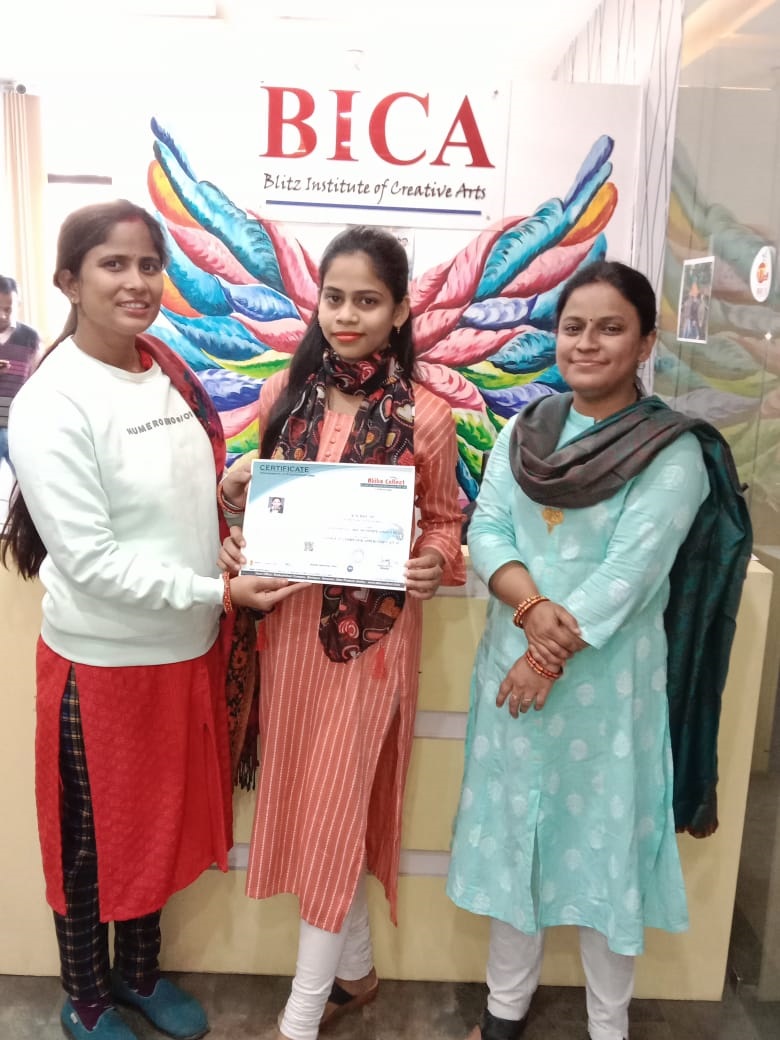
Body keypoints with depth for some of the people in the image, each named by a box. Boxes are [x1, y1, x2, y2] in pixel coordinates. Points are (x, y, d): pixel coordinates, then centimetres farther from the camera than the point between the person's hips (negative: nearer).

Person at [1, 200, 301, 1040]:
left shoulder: (170, 373, 3)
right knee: (94, 842, 15)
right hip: (101, 659, -6)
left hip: (185, 648, 7)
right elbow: (88, 558, -21)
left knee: (161, 823, 22)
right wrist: (216, 592, -22)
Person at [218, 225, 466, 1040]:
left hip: (372, 628, -4)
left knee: (333, 811, 5)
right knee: (303, 800, 15)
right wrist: (235, 539, -8)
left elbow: (444, 521, 1)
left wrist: (433, 564, -19)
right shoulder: (284, 395, 1)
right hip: (288, 619, 5)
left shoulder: (425, 417, -9)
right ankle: (354, 969, 40)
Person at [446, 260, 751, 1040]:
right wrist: (531, 607, -20)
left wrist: (553, 655, -19)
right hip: (512, 664, 4)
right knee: (513, 831, 15)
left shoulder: (676, 452, -9)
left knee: (603, 840, 9)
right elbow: (486, 530, -3)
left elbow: (629, 573, -16)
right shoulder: (523, 432, 5)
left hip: (606, 678, -4)